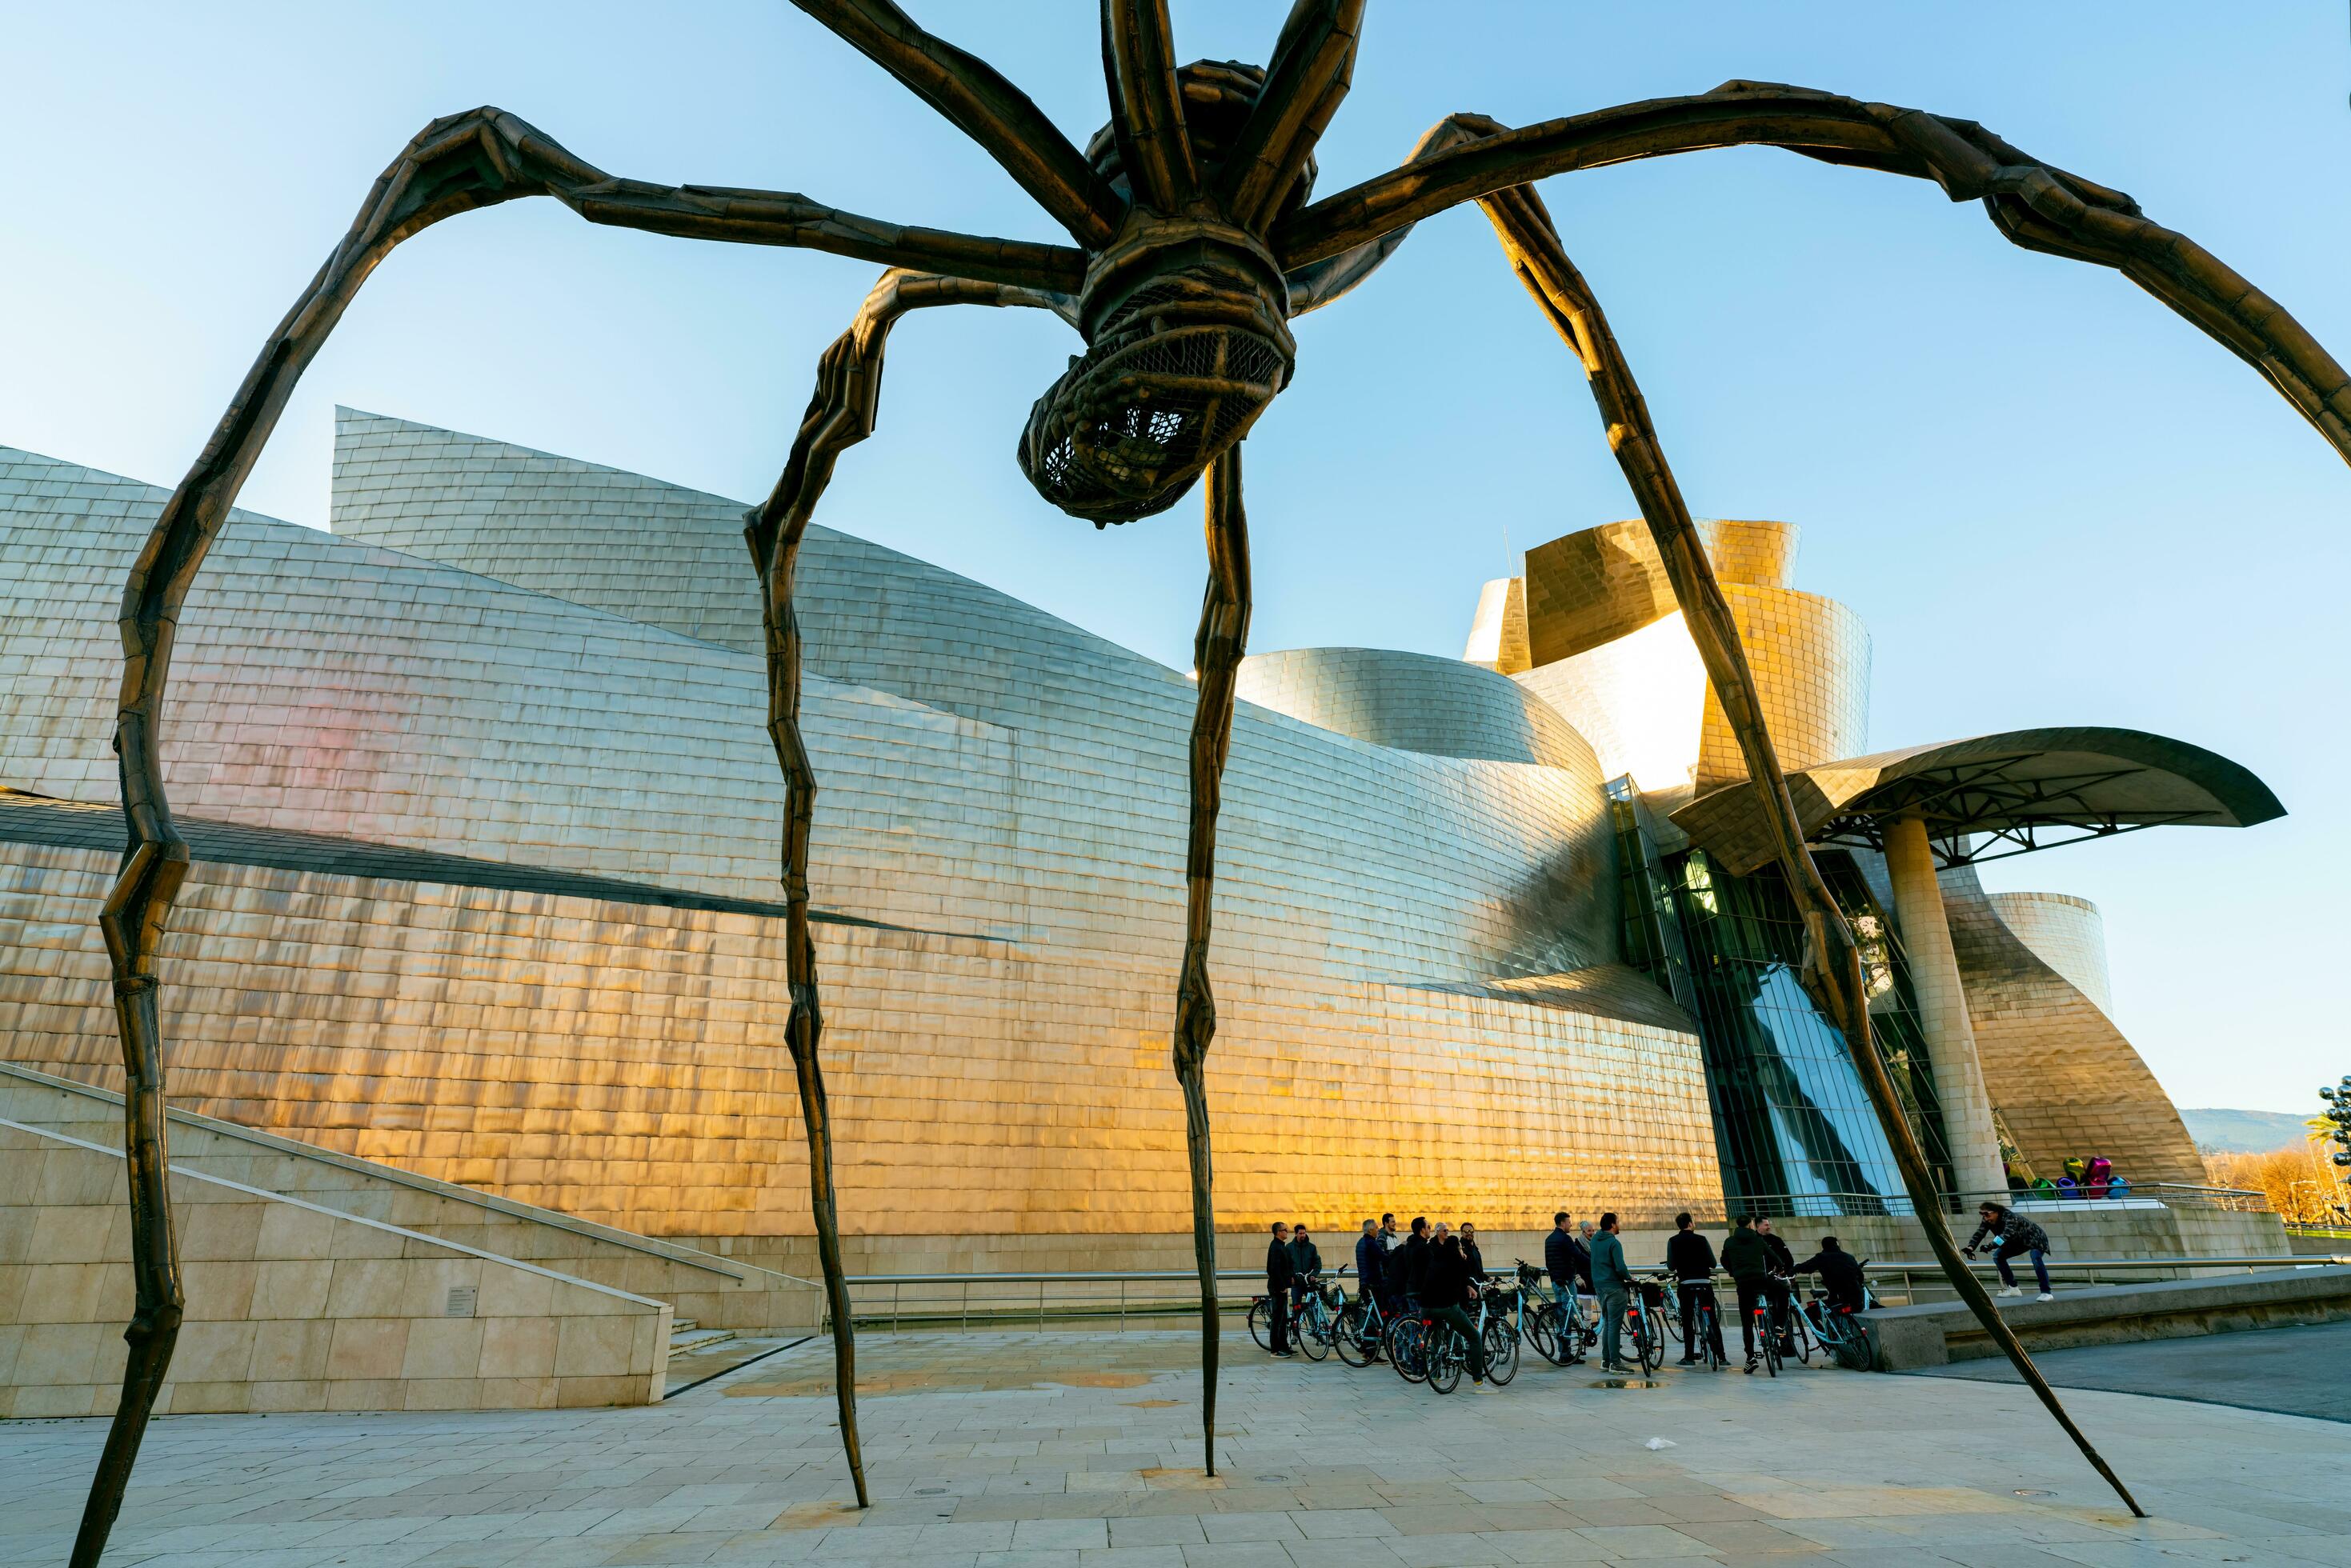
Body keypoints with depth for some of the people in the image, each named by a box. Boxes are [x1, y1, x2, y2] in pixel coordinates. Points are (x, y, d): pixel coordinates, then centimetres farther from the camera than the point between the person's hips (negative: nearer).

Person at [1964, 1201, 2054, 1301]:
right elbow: (1979, 1233, -23)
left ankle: (2046, 1293, -25)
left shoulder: (2009, 1217, -36)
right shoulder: (1988, 1221, -16)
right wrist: (1971, 1247, -40)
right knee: (1998, 1256, -3)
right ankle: (2013, 1288, 6)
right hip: (2019, 1241, 7)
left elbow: (2007, 1234, -52)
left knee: (2036, 1257, -33)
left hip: (2035, 1238, -7)